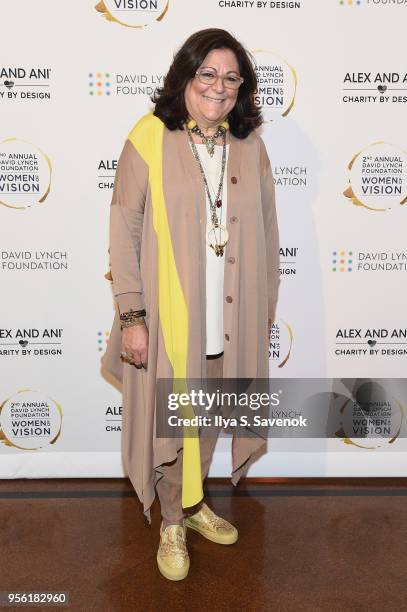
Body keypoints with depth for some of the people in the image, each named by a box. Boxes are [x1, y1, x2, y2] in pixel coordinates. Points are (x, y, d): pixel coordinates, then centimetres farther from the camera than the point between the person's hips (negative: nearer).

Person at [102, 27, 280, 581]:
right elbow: (124, 230, -10)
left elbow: (266, 230, 8)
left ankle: (194, 501, 44)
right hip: (169, 313, -3)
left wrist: (266, 305, 10)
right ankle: (172, 523, 35)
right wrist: (132, 316, -13)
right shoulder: (150, 138, -9)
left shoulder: (249, 145, 4)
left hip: (230, 316, 4)